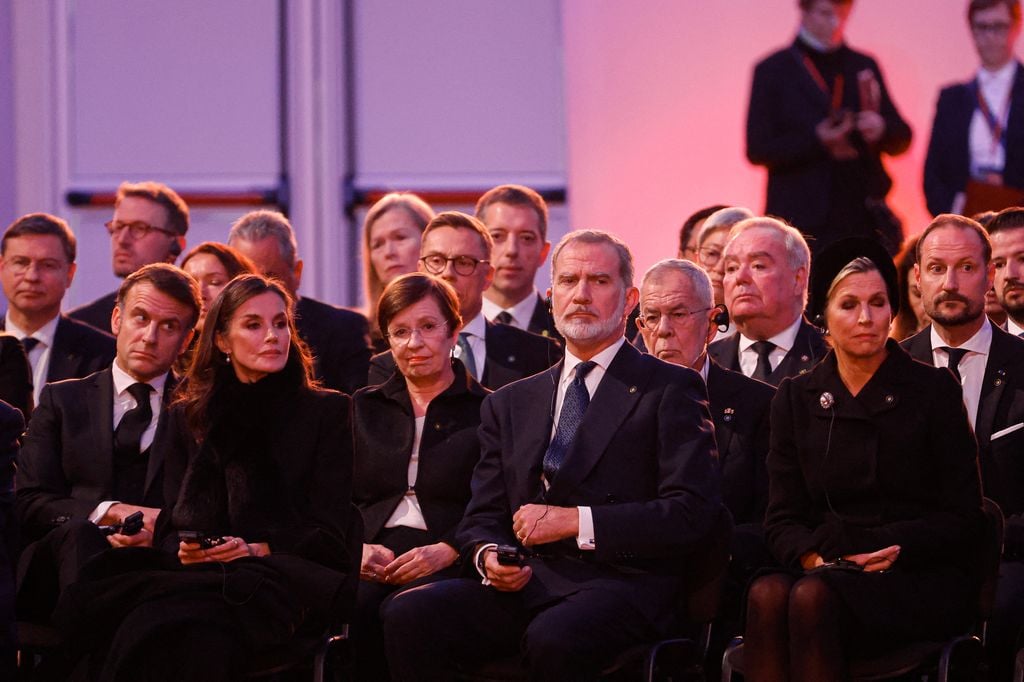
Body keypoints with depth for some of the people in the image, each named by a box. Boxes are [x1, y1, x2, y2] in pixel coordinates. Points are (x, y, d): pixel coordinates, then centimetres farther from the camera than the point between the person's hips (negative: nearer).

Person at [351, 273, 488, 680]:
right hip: (371, 554, 3)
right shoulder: (364, 408, 23)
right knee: (356, 607, -34)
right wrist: (358, 547, -5)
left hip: (448, 561, -2)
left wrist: (446, 550, -15)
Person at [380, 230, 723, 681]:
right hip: (526, 585, 4)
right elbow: (481, 520, 20)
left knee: (554, 637, -38)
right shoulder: (511, 403, 23)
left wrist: (575, 522, -10)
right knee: (407, 615, -24)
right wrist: (488, 556, -5)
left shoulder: (670, 390, 7)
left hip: (620, 582, -4)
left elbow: (692, 512, -4)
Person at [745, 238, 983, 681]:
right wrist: (814, 557, -13)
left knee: (813, 596, -35)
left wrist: (889, 550, -13)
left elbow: (962, 518, 3)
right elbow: (782, 518, 10)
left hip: (922, 583, -3)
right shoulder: (796, 399, 14)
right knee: (768, 594, -34)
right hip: (825, 572, 3)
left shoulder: (933, 391, 6)